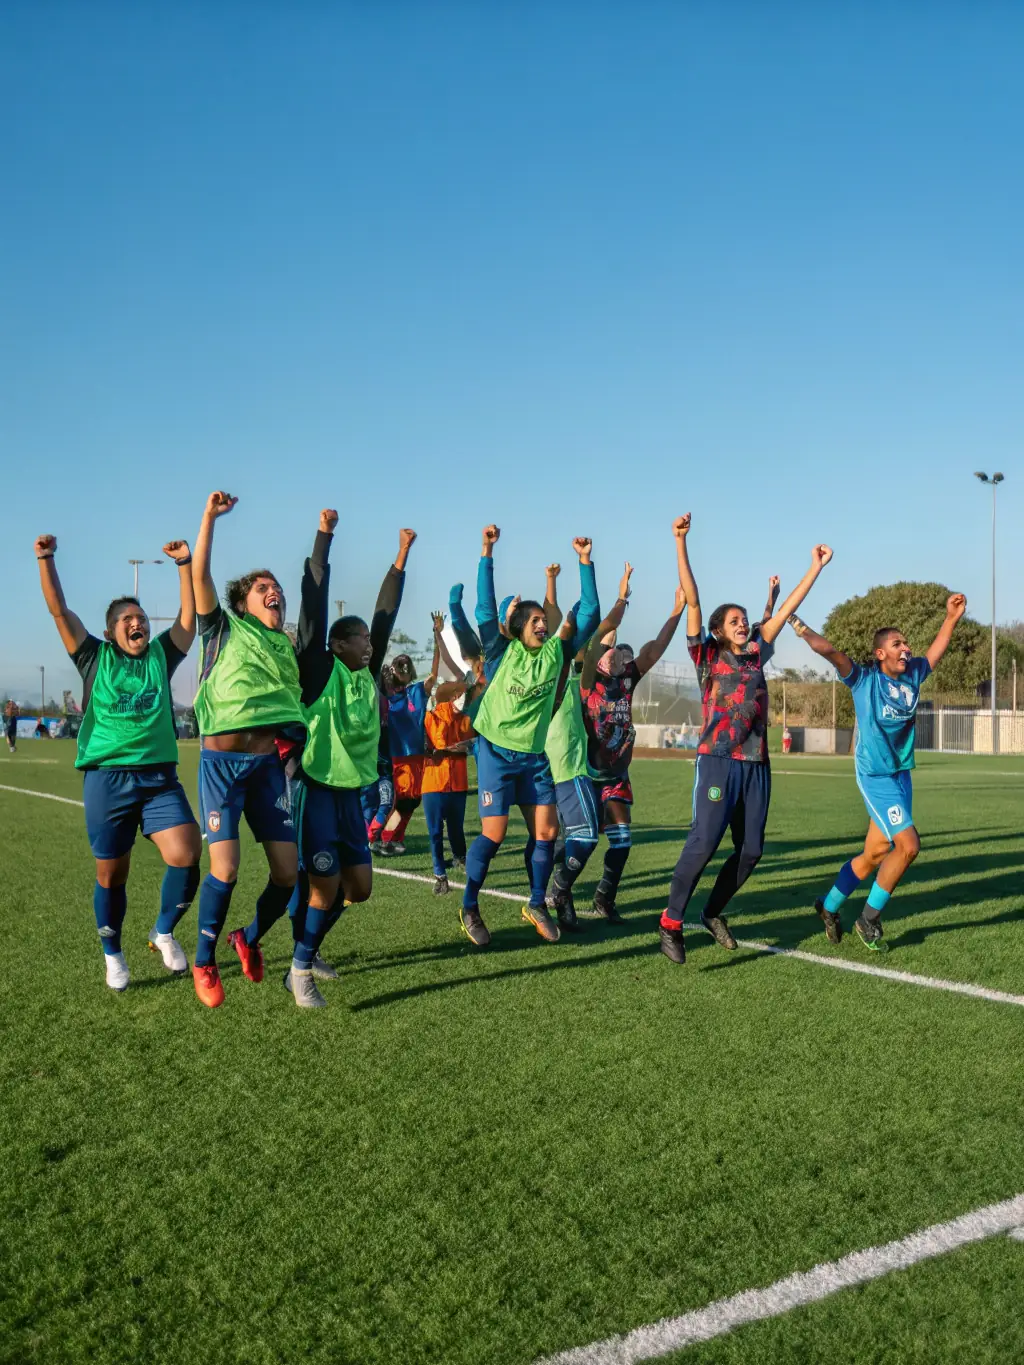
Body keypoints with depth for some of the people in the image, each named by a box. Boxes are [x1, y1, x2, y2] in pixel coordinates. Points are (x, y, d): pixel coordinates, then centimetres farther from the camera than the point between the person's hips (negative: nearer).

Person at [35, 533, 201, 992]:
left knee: (186, 856, -16)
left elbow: (190, 616, 4)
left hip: (159, 776, 1)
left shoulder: (160, 655, 12)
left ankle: (164, 932, 11)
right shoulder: (95, 657, 7)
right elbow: (59, 610, 0)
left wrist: (185, 564, -5)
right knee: (112, 874, 7)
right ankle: (112, 954, 30)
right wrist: (46, 560, -11)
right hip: (106, 778, -1)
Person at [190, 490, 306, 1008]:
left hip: (267, 763, 4)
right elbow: (199, 575, -8)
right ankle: (203, 962, 10)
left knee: (287, 871, -1)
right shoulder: (224, 629, 5)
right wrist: (210, 516, -13)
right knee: (225, 868, -14)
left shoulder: (287, 646, 16)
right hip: (222, 760, -4)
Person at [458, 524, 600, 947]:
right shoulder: (502, 651, -8)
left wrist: (585, 560, -7)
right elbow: (486, 607, -20)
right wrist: (487, 553, -26)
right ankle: (469, 908, 9)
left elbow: (589, 614, -1)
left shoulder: (555, 652, 1)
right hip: (497, 752, -4)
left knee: (546, 831, 2)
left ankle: (537, 905, 20)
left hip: (535, 755, 5)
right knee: (494, 833, -8)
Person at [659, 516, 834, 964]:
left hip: (757, 764, 6)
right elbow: (692, 600, -5)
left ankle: (714, 913, 23)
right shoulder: (707, 655, 3)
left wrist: (815, 568, 20)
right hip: (718, 761, -6)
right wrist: (681, 544, -12)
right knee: (703, 842, -15)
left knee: (750, 849, 5)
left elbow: (786, 609, 18)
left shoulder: (755, 655, 15)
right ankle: (670, 923, -5)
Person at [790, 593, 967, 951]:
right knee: (908, 845, -15)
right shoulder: (864, 679, -12)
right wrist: (799, 627, -33)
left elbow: (935, 651, 21)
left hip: (902, 775, 7)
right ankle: (870, 918, 3)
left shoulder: (912, 675, 5)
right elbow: (830, 651, -23)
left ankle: (829, 907, 29)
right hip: (876, 777, -7)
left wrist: (951, 618, 13)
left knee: (874, 855, 10)